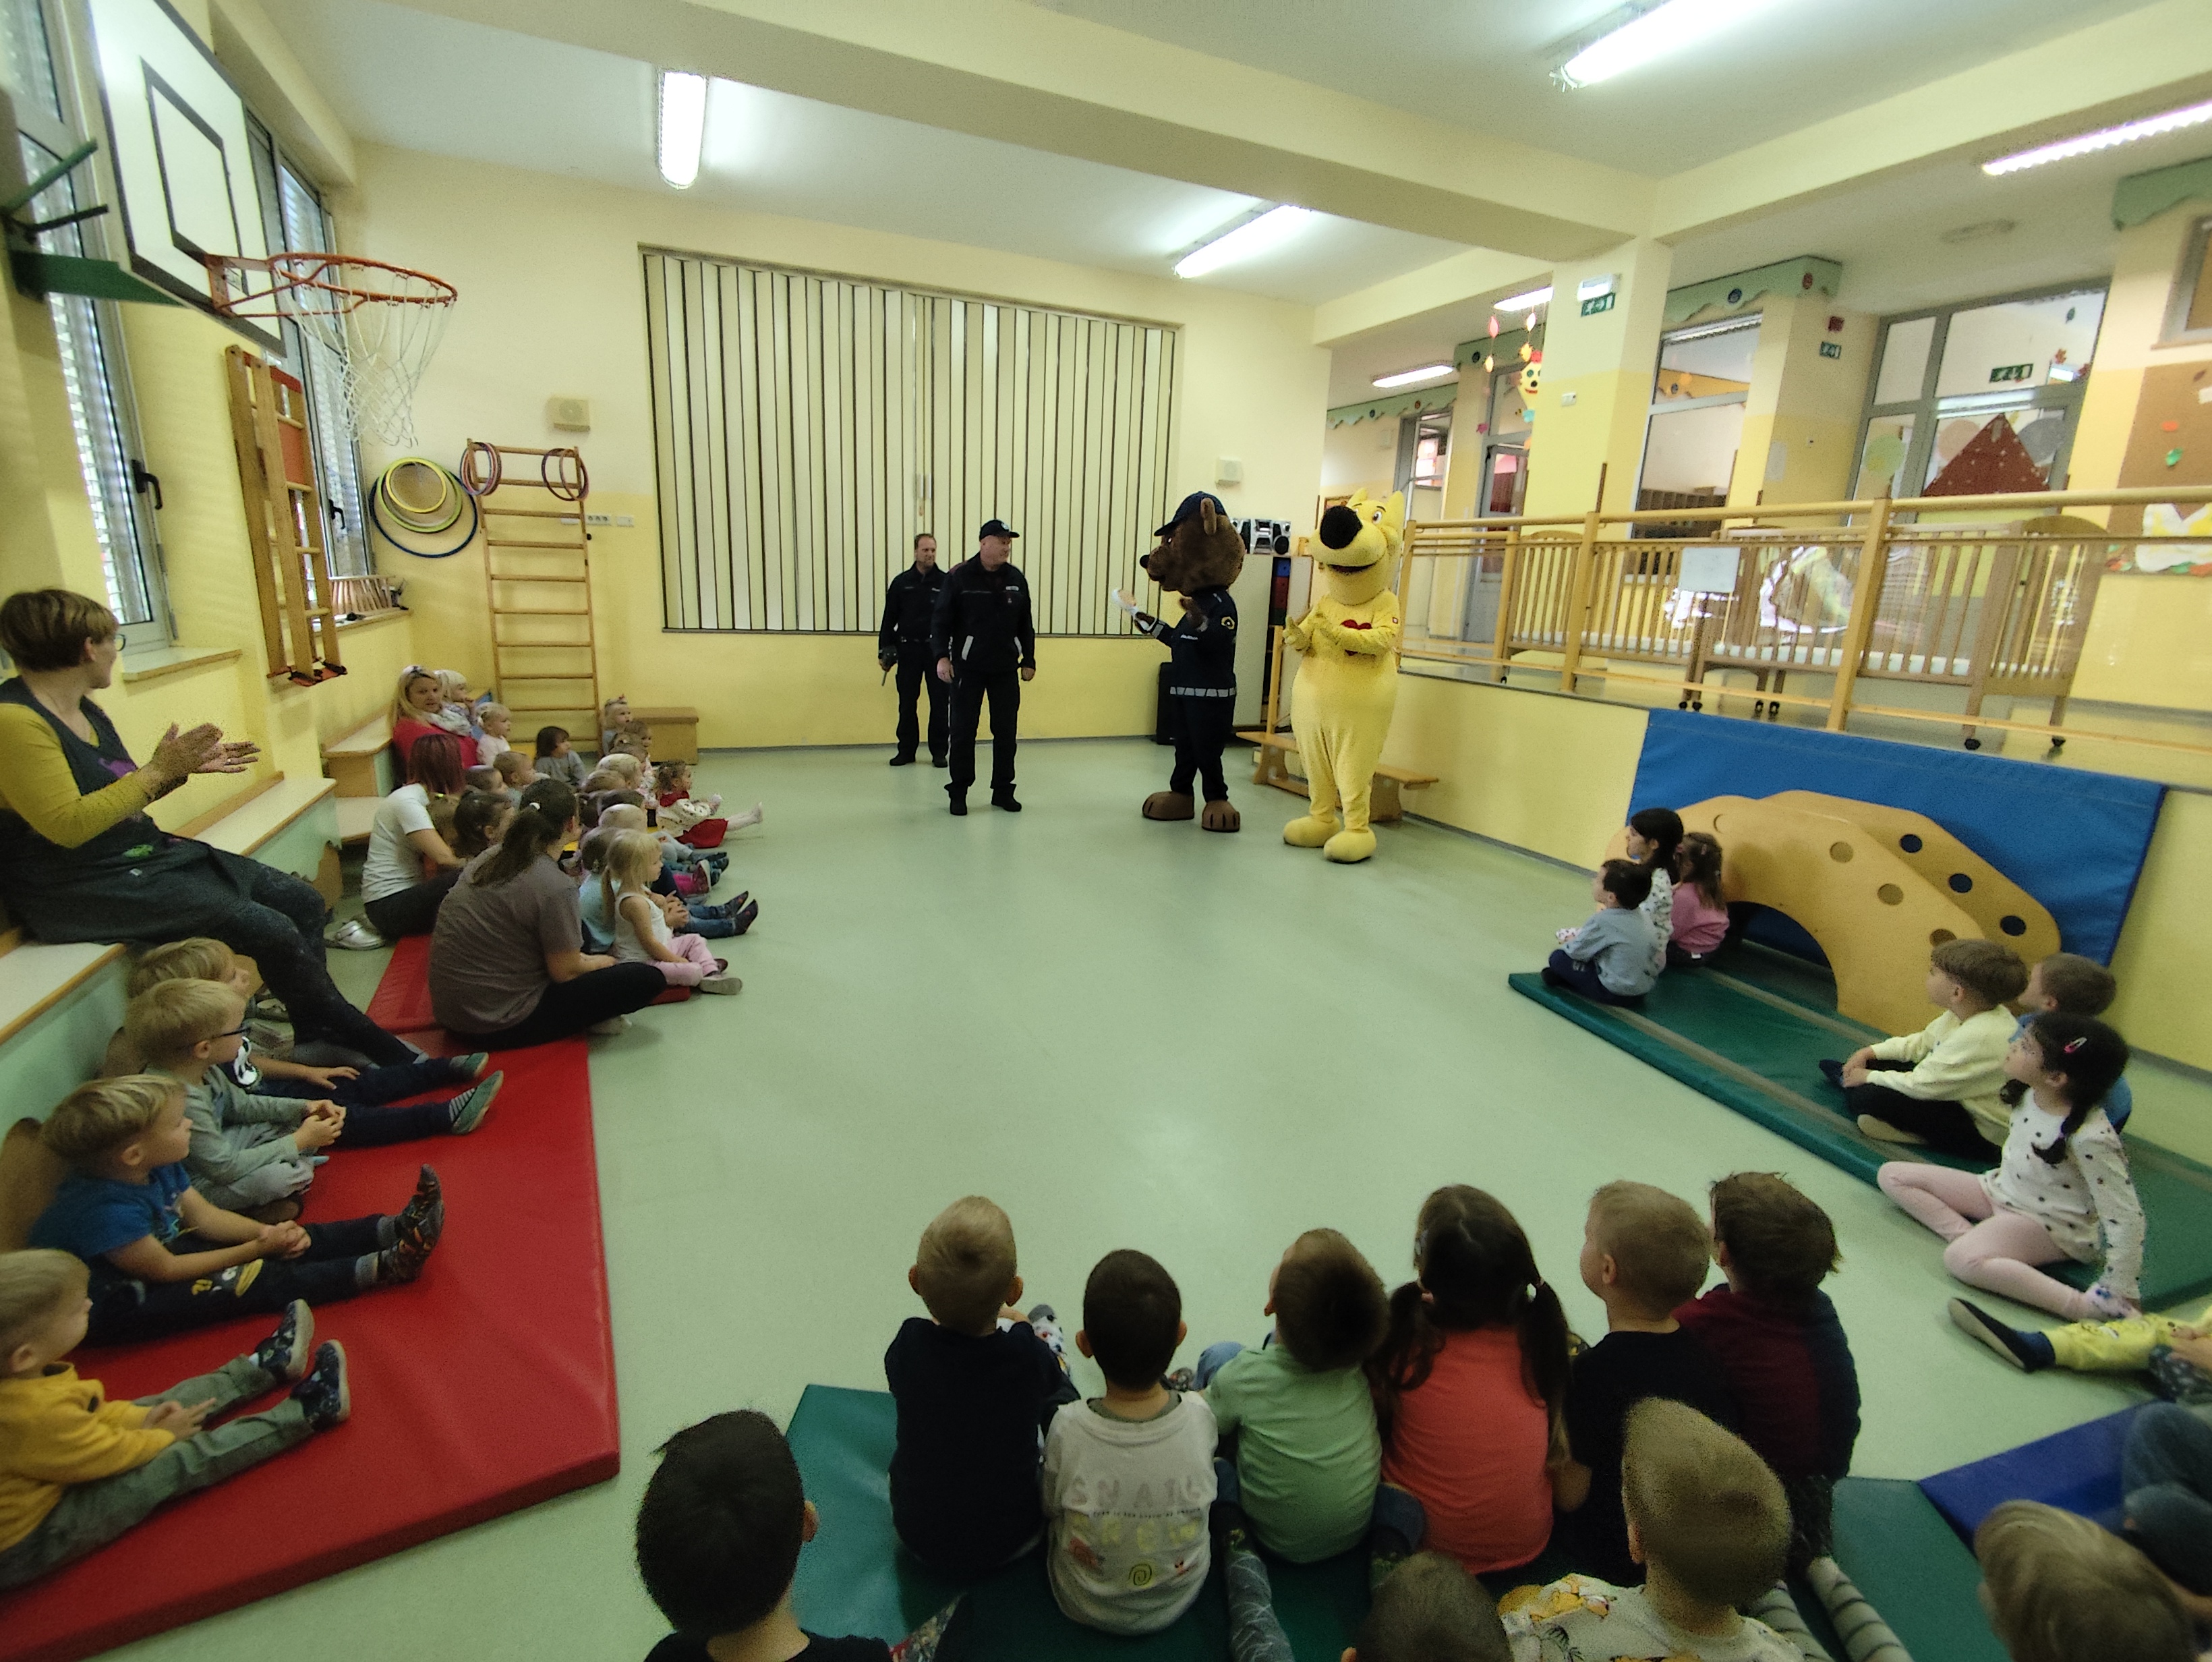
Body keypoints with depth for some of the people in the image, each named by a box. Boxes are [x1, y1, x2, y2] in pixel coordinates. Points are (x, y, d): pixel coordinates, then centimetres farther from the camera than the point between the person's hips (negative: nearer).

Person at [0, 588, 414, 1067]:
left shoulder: (84, 709, 11)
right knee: (269, 929, -22)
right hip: (82, 888, -10)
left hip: (146, 853, 10)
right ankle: (375, 1049, -10)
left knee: (302, 901, -1)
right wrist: (159, 770, -20)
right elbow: (66, 826, -22)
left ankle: (316, 1038, 3)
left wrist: (189, 766, 7)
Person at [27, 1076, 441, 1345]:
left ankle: (391, 1229, -7)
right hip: (118, 1306, -8)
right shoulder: (105, 1209, -34)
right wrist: (258, 1248, -19)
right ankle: (381, 1268, -24)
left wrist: (269, 1233, -16)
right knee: (257, 1281, -21)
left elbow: (205, 1217, -1)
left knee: (291, 1241, -5)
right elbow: (165, 1270, -22)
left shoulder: (155, 1167, -8)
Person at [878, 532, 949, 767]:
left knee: (939, 703, 3)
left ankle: (939, 751, 12)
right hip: (908, 650, 2)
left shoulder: (945, 582, 1)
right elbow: (890, 618, 8)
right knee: (906, 702, 6)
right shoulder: (901, 582, 6)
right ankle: (906, 750, 16)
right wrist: (884, 649, 4)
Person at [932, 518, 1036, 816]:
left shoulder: (1016, 579, 6)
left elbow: (1025, 624, 12)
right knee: (963, 731, 2)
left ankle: (1003, 791, 19)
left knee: (1006, 731, 7)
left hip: (1005, 669, 4)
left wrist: (1029, 660, 10)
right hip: (967, 668, -3)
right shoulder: (959, 577, -5)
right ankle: (958, 792, 14)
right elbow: (941, 620, -5)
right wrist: (942, 655, -15)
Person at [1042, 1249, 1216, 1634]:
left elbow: (1050, 1509, -10)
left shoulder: (1068, 1429, -31)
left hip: (1085, 1607, 0)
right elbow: (1205, 1487, -5)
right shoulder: (1199, 1416, -28)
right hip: (1178, 1602, 1)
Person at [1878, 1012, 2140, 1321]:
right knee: (1892, 1175, -2)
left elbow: (2126, 1216, -23)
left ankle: (2088, 1308, -24)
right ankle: (1964, 1233, -17)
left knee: (1963, 1259, -34)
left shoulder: (2090, 1137, -28)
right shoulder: (2029, 1093, -8)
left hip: (2053, 1226, -8)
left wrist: (2121, 1293, -20)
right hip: (2002, 1191, 8)